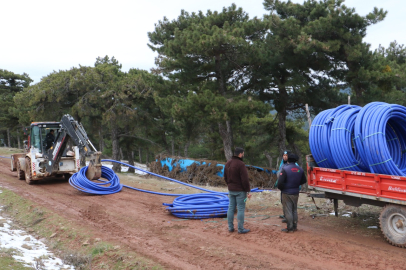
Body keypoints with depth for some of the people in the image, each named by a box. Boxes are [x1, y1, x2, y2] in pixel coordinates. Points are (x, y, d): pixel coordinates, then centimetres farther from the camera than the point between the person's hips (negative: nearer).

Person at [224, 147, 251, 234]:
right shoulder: (241, 164, -18)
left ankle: (230, 227, 17)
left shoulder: (228, 164, 7)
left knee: (231, 208, 12)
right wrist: (248, 191, -12)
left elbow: (225, 177, 15)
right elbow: (245, 180, -18)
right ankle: (240, 229, 5)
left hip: (231, 190, 7)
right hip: (240, 191, -7)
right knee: (241, 209, 0)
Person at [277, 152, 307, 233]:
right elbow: (303, 181, 12)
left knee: (288, 210, 2)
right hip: (296, 193, 6)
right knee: (294, 210, 17)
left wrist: (281, 188, -4)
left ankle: (289, 227, 4)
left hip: (286, 193, -6)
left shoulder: (285, 169, -19)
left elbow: (280, 182, -23)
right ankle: (294, 227, 22)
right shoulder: (300, 170, 1)